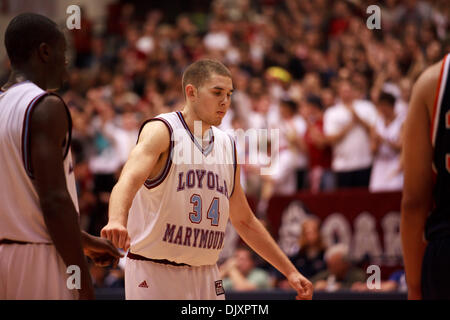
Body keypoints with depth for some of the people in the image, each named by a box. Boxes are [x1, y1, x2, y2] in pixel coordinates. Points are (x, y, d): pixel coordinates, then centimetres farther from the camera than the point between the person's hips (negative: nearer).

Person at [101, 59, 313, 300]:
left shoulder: (227, 146, 12)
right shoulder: (160, 131, -8)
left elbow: (244, 221, 21)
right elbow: (129, 179, -28)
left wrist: (290, 271, 19)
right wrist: (117, 220, -49)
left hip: (206, 277, 6)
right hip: (153, 272, -6)